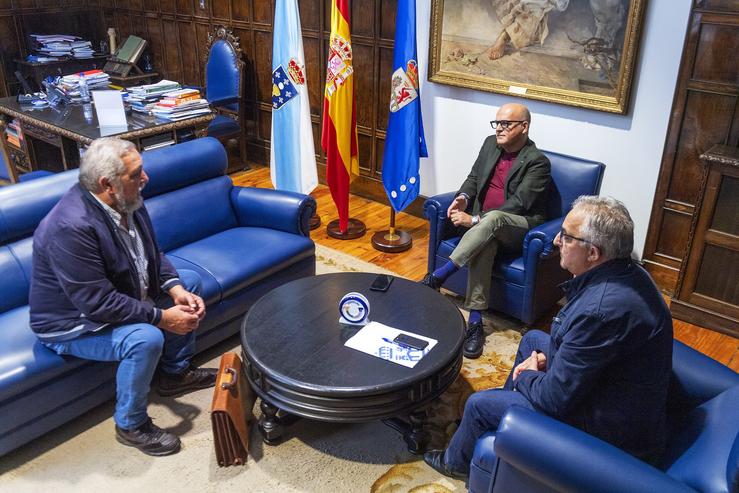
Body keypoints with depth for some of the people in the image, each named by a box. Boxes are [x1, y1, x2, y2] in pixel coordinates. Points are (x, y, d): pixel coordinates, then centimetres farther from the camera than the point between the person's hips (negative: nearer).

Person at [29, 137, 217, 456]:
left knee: (190, 282, 8)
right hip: (74, 323, -9)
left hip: (125, 295, 9)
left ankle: (175, 373, 21)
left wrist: (176, 290, -13)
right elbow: (99, 303, -34)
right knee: (146, 338, -33)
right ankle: (130, 425, -7)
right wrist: (162, 317, -28)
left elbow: (153, 253, 4)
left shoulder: (125, 200, -8)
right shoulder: (72, 227, -35)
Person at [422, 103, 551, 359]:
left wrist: (475, 220, -24)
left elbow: (518, 204, -19)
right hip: (485, 223, 5)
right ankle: (475, 322, -33)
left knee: (492, 218, -38)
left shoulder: (538, 162, -12)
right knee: (484, 244, -32)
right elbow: (473, 178, 17)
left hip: (520, 227, -4)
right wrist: (463, 198, -6)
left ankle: (438, 276, -35)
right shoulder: (491, 144, 9)